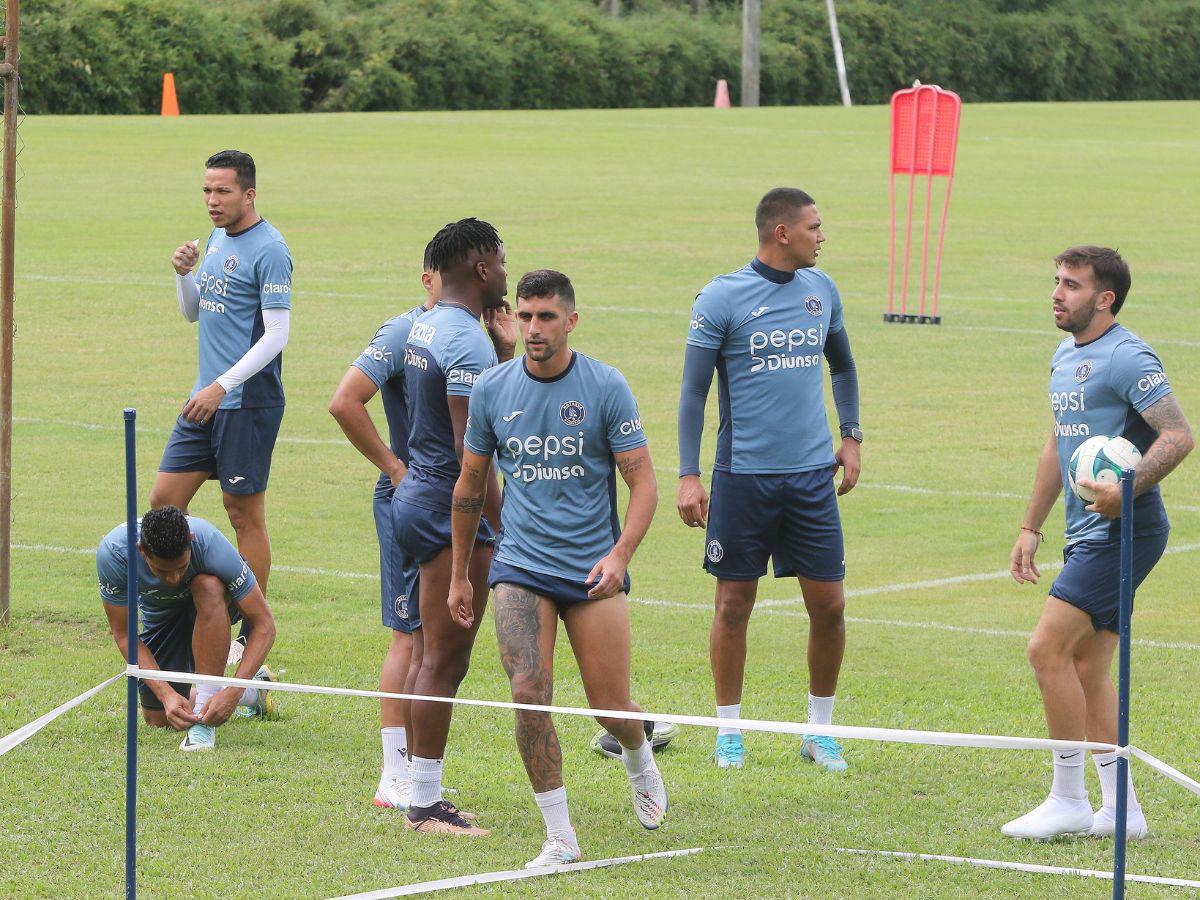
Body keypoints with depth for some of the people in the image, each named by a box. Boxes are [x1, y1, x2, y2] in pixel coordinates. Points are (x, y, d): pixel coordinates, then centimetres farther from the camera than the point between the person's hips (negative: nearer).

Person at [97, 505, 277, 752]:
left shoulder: (210, 544, -40)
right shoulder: (112, 553, -36)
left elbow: (264, 625, -34)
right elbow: (124, 635, -24)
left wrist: (232, 693, -44)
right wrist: (166, 694, -36)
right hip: (160, 615, 3)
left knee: (208, 585, -39)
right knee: (158, 720, -3)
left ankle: (204, 721, -32)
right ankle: (253, 690, 24)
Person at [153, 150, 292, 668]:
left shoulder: (269, 251, -13)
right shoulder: (216, 240, 13)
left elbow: (276, 335, -17)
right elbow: (193, 313, 22)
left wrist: (222, 386, -22)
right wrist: (183, 274, 1)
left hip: (247, 403, -9)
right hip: (207, 398, 9)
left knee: (245, 515, -2)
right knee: (164, 501, 6)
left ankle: (251, 636, 5)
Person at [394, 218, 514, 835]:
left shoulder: (426, 327, 14)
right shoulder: (467, 341, -17)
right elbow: (470, 449, -21)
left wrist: (505, 351, 12)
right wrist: (504, 529, -19)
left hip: (416, 499, 10)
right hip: (452, 509, -10)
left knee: (434, 658, 14)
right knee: (445, 661, -5)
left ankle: (422, 798, 18)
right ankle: (425, 806, -3)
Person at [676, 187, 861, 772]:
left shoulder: (821, 290, 8)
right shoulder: (722, 298, -6)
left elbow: (842, 366, 25)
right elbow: (693, 390, -4)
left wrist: (850, 436, 16)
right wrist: (688, 475, -9)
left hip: (812, 475, 4)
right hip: (743, 476, -4)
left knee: (828, 604, 0)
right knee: (734, 604, 3)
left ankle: (820, 730, 15)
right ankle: (729, 730, 16)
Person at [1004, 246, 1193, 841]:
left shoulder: (1127, 358, -14)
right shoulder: (1065, 357, 16)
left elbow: (1179, 436, -21)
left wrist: (1127, 488, -32)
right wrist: (1031, 528, 24)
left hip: (1123, 529, -10)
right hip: (1085, 532, 10)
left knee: (1048, 649, -14)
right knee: (1088, 668, 9)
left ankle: (1068, 801, -6)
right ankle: (1119, 808, 14)